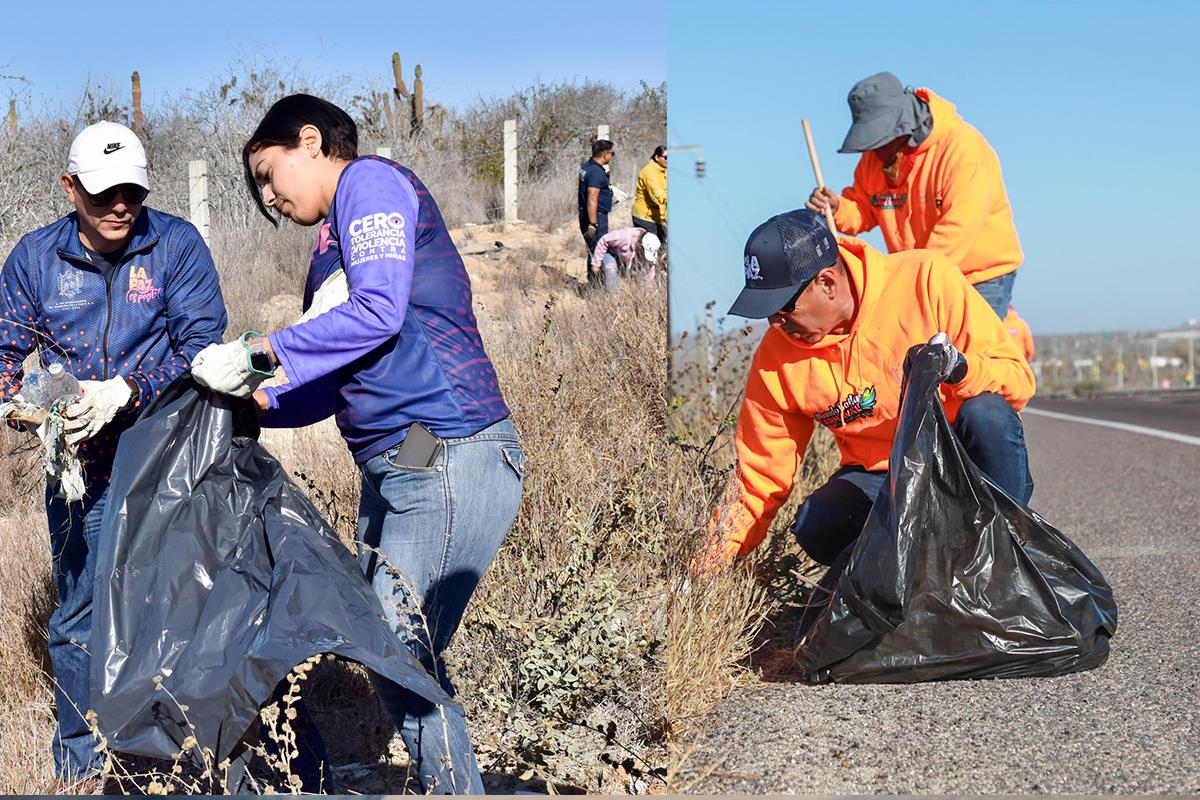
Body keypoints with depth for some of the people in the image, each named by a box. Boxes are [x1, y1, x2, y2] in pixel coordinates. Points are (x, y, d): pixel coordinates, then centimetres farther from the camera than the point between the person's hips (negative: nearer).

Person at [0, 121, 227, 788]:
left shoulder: (177, 244, -4)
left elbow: (202, 343, -11)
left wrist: (125, 393, -24)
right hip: (80, 464, 2)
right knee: (80, 613, 8)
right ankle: (79, 767, 21)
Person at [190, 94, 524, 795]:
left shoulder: (369, 180, -2)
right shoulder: (337, 244, 25)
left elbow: (378, 313, -17)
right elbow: (343, 385, 25)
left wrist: (259, 355, -11)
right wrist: (257, 402, 14)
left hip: (449, 458, -10)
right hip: (394, 471, 10)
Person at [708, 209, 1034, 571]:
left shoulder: (927, 279, -16)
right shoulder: (775, 357, -7)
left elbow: (1018, 378, -13)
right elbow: (758, 483, 0)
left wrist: (959, 368, -34)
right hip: (878, 477, 2)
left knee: (988, 413, -33)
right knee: (816, 528, -29)